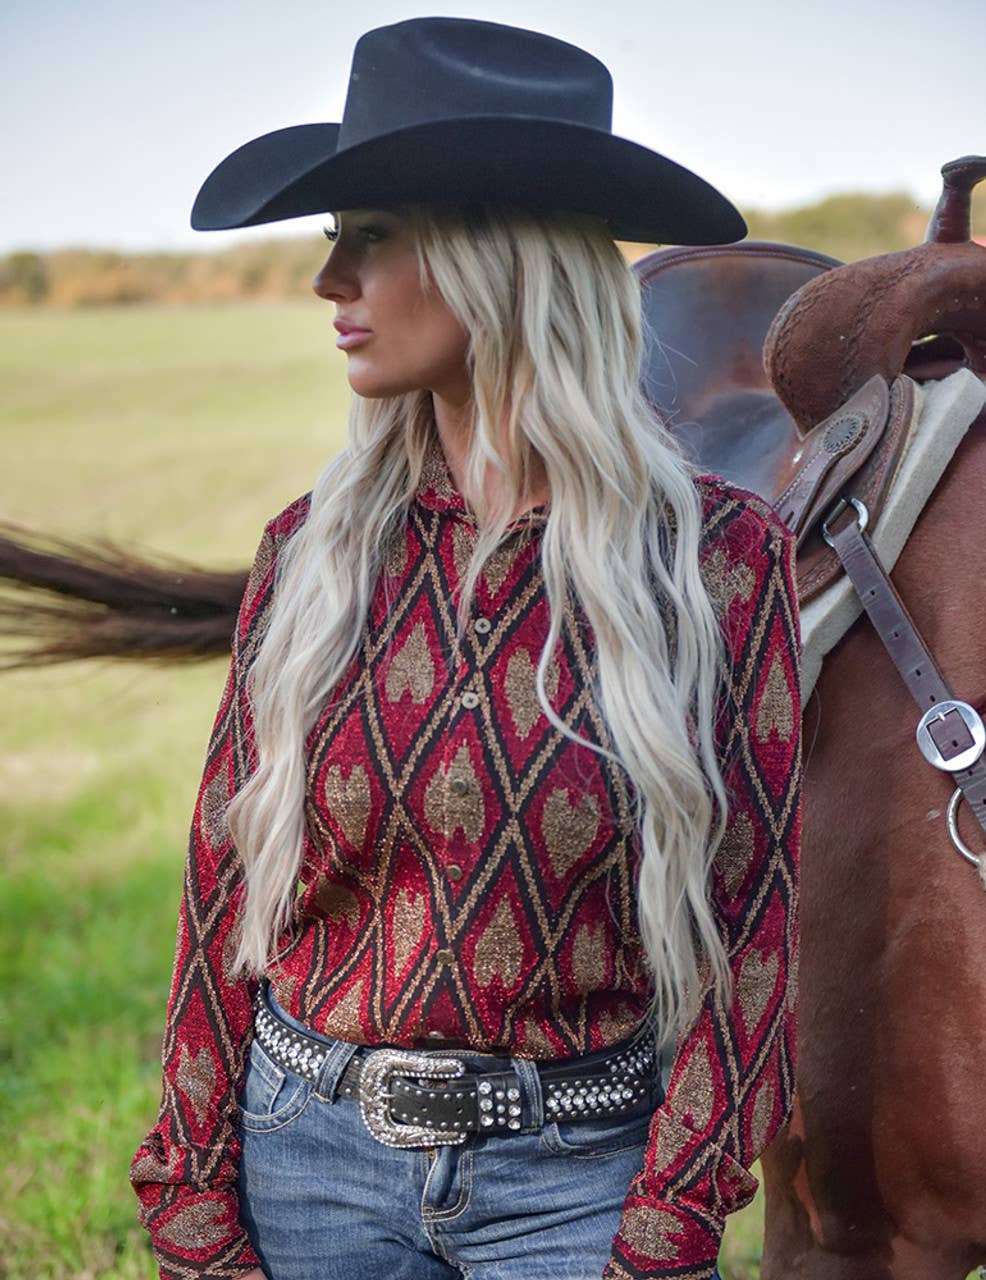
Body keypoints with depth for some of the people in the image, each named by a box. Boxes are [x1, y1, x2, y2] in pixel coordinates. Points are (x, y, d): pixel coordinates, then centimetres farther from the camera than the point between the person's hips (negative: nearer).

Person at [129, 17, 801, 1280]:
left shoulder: (719, 556, -10)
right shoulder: (315, 549, -2)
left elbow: (748, 913, -7)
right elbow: (224, 879, 2)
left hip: (578, 1172, -2)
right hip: (314, 1152, 3)